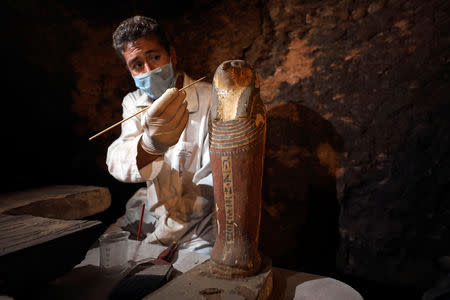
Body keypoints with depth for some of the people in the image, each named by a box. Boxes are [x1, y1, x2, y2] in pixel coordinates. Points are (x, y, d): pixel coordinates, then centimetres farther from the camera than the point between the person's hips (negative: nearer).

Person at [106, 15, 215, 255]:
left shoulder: (211, 101, -14)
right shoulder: (134, 103, 1)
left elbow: (213, 179, -16)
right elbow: (116, 164, -17)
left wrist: (168, 229, -19)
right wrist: (150, 146, -41)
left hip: (200, 219, -4)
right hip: (150, 212, 4)